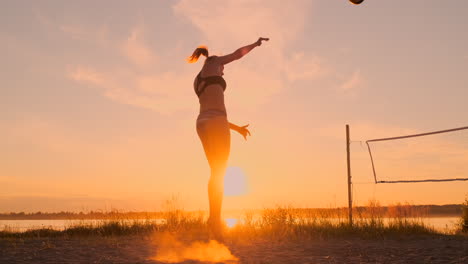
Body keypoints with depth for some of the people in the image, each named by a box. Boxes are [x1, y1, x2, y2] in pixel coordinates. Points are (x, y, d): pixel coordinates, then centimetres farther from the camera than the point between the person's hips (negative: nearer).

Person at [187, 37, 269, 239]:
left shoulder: (197, 83, 29)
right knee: (220, 172, -9)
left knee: (215, 172, 10)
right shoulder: (211, 63, 11)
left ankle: (214, 218, 7)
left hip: (202, 125, 8)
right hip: (216, 124, -8)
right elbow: (238, 53, 19)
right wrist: (256, 43, 37)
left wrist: (236, 127, 27)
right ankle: (215, 218, -17)